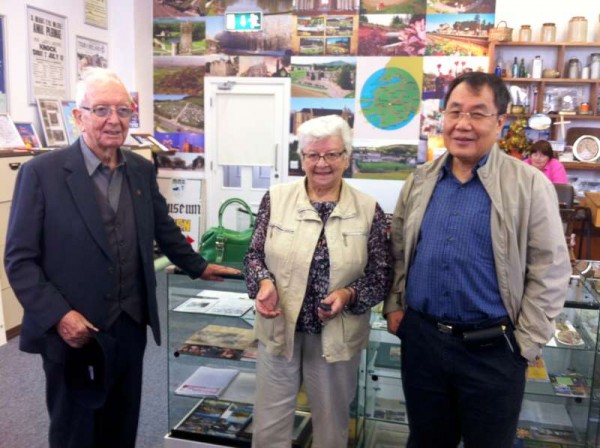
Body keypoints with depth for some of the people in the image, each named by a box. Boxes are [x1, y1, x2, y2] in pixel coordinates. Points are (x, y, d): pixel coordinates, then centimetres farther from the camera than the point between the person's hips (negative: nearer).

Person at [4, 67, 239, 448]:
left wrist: (198, 267, 26)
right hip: (75, 330, -4)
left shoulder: (142, 170, 4)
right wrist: (58, 315, -19)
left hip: (131, 325, 4)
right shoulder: (41, 172, -12)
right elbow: (20, 259, -11)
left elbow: (163, 228, 19)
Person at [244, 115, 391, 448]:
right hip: (278, 330, 1)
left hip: (337, 336, 0)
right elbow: (254, 255, 4)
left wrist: (349, 295, -19)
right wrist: (264, 283, -16)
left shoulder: (368, 210, -5)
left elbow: (382, 275, -1)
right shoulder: (276, 199, -3)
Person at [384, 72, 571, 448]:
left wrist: (525, 345, -9)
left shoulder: (530, 185, -9)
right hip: (420, 339, 4)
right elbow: (397, 252, 13)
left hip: (492, 350, -3)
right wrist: (394, 305, 6)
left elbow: (549, 272, -8)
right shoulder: (420, 182, 3)